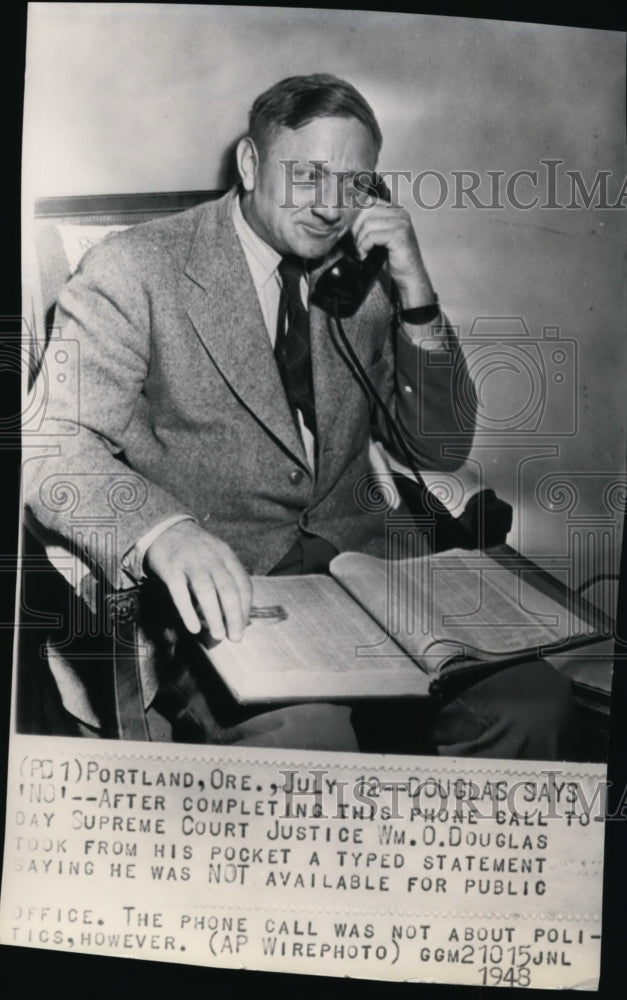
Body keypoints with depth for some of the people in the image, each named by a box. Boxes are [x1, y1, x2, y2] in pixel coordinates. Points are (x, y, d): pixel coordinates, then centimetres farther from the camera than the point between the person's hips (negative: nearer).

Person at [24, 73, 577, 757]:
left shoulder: (363, 282, 11)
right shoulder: (136, 271, -4)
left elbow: (443, 450, 10)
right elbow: (54, 445, -14)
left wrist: (414, 291, -4)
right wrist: (164, 532, -35)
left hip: (354, 565, 5)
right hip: (212, 595, -4)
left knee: (532, 700, -14)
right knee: (310, 739, -32)